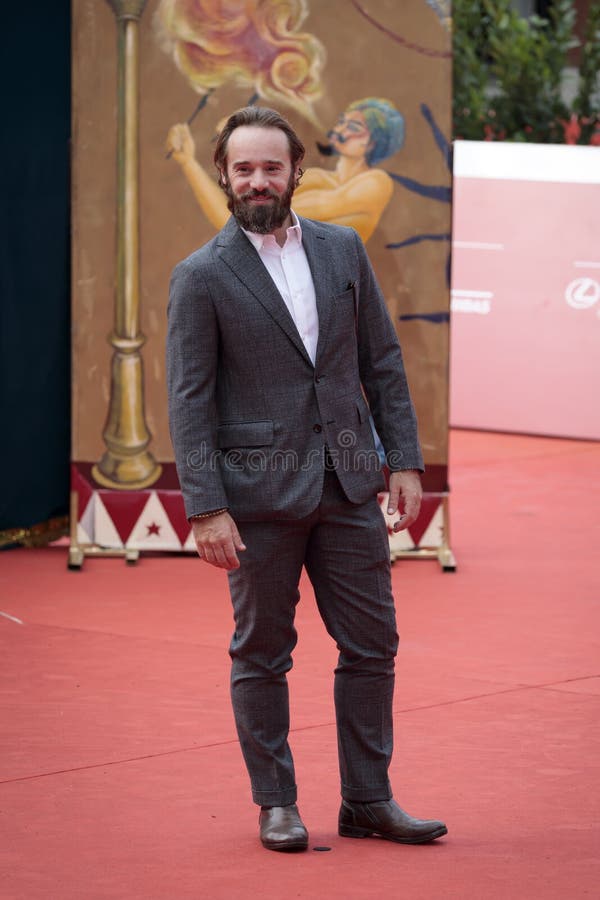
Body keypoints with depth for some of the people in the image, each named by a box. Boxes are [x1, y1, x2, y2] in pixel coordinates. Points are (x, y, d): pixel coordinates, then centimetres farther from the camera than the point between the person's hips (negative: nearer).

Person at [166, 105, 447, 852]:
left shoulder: (342, 250, 7)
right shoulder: (202, 277, -5)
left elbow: (382, 361, 11)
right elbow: (189, 400, -8)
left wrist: (404, 459, 4)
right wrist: (205, 508, -14)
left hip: (347, 484, 4)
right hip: (260, 494, -4)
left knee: (372, 644, 5)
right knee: (262, 654, 5)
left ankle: (368, 800, 15)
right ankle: (275, 804, 16)